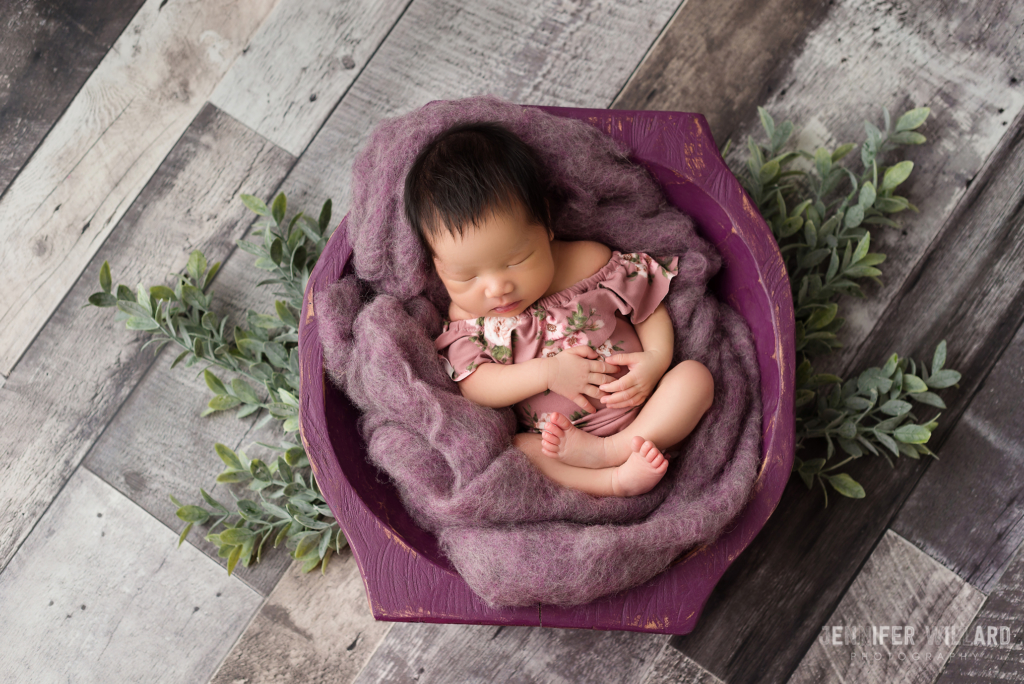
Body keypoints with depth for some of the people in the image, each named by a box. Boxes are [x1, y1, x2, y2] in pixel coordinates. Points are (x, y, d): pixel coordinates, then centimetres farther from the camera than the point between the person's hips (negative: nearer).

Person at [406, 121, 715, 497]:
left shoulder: (591, 262, -4)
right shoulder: (465, 317, -4)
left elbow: (648, 304, 7)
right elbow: (472, 386, -10)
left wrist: (657, 357, -13)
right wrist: (547, 373, -21)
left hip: (643, 414, 2)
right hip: (547, 439, -2)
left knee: (695, 375, -17)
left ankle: (610, 450, -28)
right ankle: (614, 480, -33)